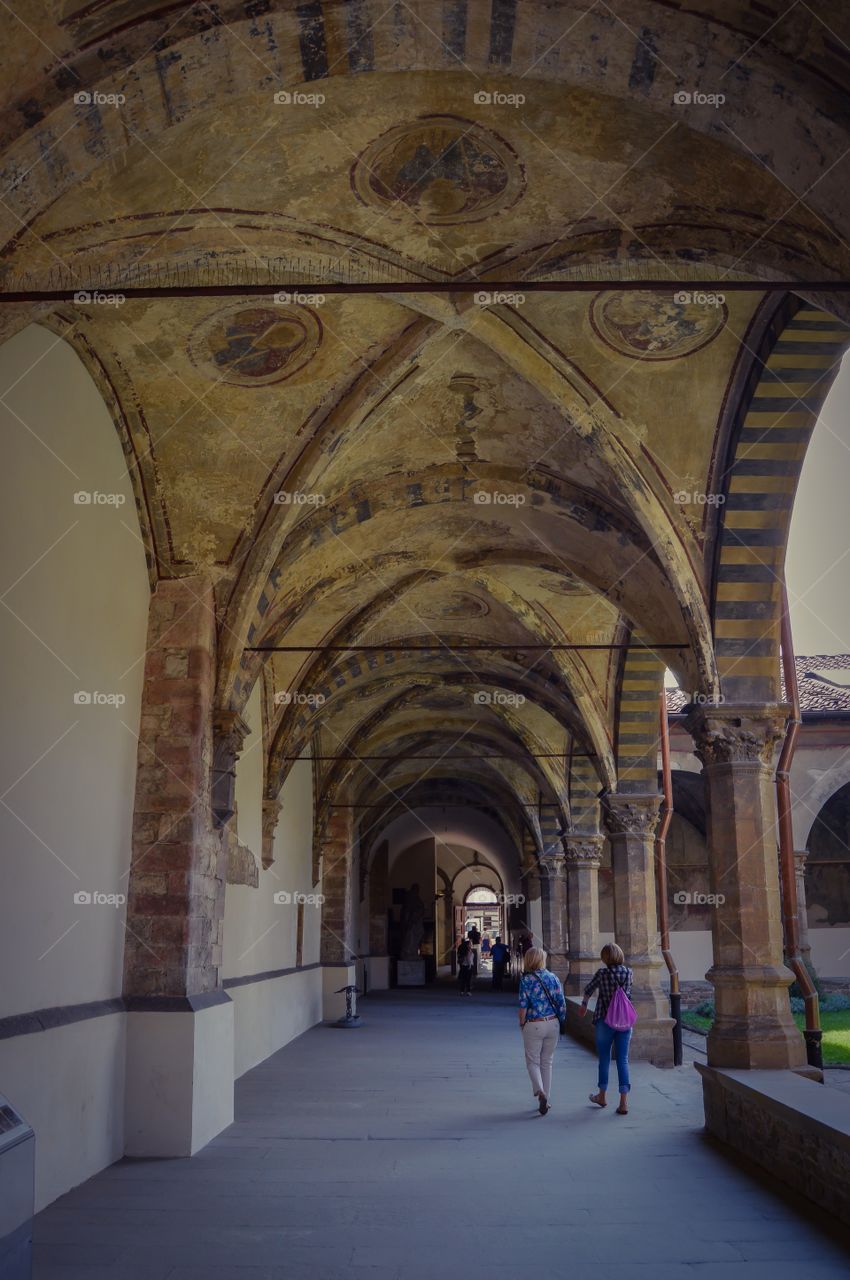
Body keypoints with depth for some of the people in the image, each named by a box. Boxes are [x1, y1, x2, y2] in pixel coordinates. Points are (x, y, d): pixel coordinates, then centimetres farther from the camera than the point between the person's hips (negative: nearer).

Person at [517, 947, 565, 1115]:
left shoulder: (526, 979, -9)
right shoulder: (553, 977, 1)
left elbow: (523, 1006, -10)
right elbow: (562, 1004, 1)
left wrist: (522, 1025, 2)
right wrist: (560, 1021, 13)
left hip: (533, 1025, -3)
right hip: (552, 1024, 4)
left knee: (533, 1062, 7)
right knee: (547, 1062, 16)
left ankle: (540, 1092, -16)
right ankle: (546, 1099, 19)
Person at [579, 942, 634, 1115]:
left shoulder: (602, 973, -9)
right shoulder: (629, 973, -1)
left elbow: (588, 990, 8)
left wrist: (584, 1004, 28)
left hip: (605, 1020, -2)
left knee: (604, 1058, 13)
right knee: (623, 1060, 4)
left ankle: (602, 1096, 28)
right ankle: (624, 1102, -1)